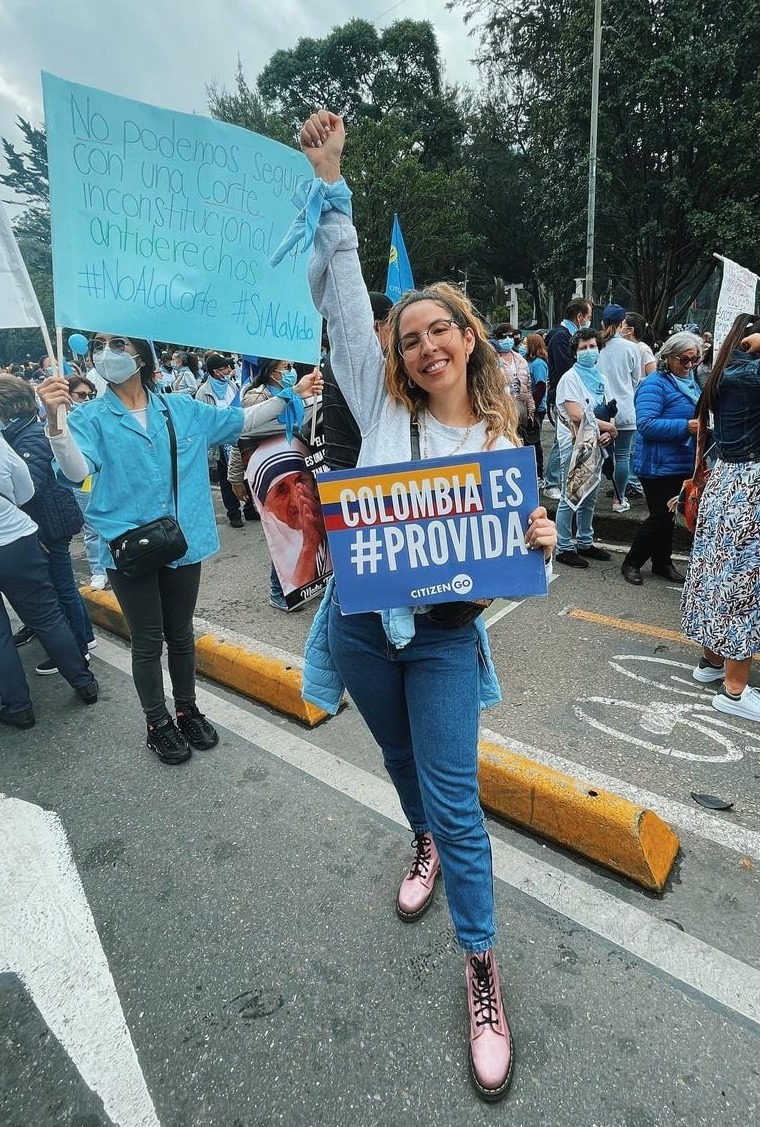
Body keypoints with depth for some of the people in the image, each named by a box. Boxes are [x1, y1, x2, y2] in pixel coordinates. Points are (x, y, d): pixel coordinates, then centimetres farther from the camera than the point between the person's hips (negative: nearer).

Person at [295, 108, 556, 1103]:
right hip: (361, 625, 2)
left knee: (456, 799, 1)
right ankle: (426, 844, 58)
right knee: (403, 761, 24)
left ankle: (483, 974, 24)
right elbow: (342, 297, -1)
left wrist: (537, 545, -19)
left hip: (445, 633, -1)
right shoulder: (382, 406, 0)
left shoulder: (503, 440, 0)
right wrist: (329, 184, -2)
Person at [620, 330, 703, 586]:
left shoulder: (691, 383, 14)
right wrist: (686, 427, -28)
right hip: (659, 465, -8)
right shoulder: (655, 384, -13)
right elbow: (646, 425, -24)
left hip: (684, 464, 8)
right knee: (660, 516, -4)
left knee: (667, 515, 15)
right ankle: (631, 563, 11)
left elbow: (698, 415, 28)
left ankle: (662, 562, 28)